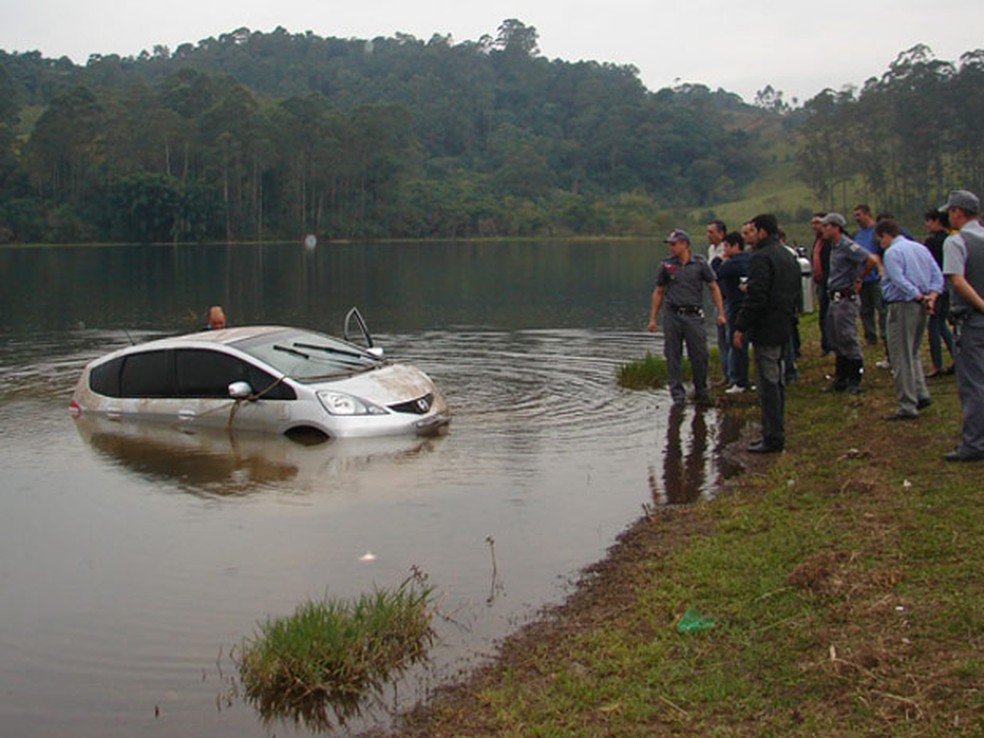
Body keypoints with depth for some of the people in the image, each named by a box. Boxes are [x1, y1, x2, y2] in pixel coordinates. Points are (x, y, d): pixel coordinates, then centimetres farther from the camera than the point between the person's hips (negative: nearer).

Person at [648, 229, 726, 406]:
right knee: (673, 356, 1)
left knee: (699, 355, 0)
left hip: (694, 316, -1)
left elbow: (713, 288, 6)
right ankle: (677, 393, 10)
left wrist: (721, 313, -2)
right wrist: (652, 318, 6)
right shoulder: (666, 265, 4)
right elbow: (658, 293, 10)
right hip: (672, 316, 1)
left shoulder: (700, 263, 1)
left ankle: (701, 391, 16)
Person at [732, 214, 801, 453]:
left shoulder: (761, 258, -16)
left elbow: (756, 297, -22)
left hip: (766, 330, -10)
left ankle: (772, 439, -4)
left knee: (768, 384, -6)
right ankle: (776, 434, 22)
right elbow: (796, 294, 20)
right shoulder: (789, 257, 15)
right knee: (777, 382, 15)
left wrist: (740, 327, -15)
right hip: (784, 329, 10)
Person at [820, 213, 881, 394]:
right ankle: (841, 379, 23)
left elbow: (872, 260, -25)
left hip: (846, 299, -10)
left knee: (848, 340, -5)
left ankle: (855, 381, 3)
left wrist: (859, 280, -14)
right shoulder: (834, 247, 14)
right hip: (835, 298, 10)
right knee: (836, 342, 14)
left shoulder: (847, 246, -15)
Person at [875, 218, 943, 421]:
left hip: (902, 306, -8)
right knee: (913, 353, 22)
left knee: (902, 358, -3)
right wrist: (931, 297, -4)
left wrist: (921, 298, -16)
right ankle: (921, 394, 17)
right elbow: (938, 276, 7)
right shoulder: (921, 248, 14)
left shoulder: (892, 252, -10)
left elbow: (900, 281, -22)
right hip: (921, 308, 8)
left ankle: (907, 406, -2)